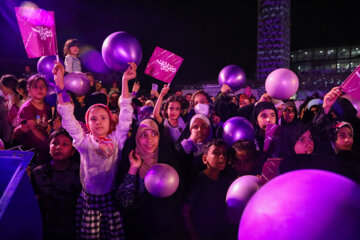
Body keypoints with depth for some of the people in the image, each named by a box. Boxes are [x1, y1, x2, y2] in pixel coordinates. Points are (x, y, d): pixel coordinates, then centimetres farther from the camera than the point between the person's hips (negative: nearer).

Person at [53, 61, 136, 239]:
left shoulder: (116, 140, 2)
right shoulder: (84, 142, 2)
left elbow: (126, 113, -3)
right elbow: (68, 117, -5)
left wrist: (125, 81, -8)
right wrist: (60, 84, -13)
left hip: (112, 199, 0)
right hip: (89, 200, 0)